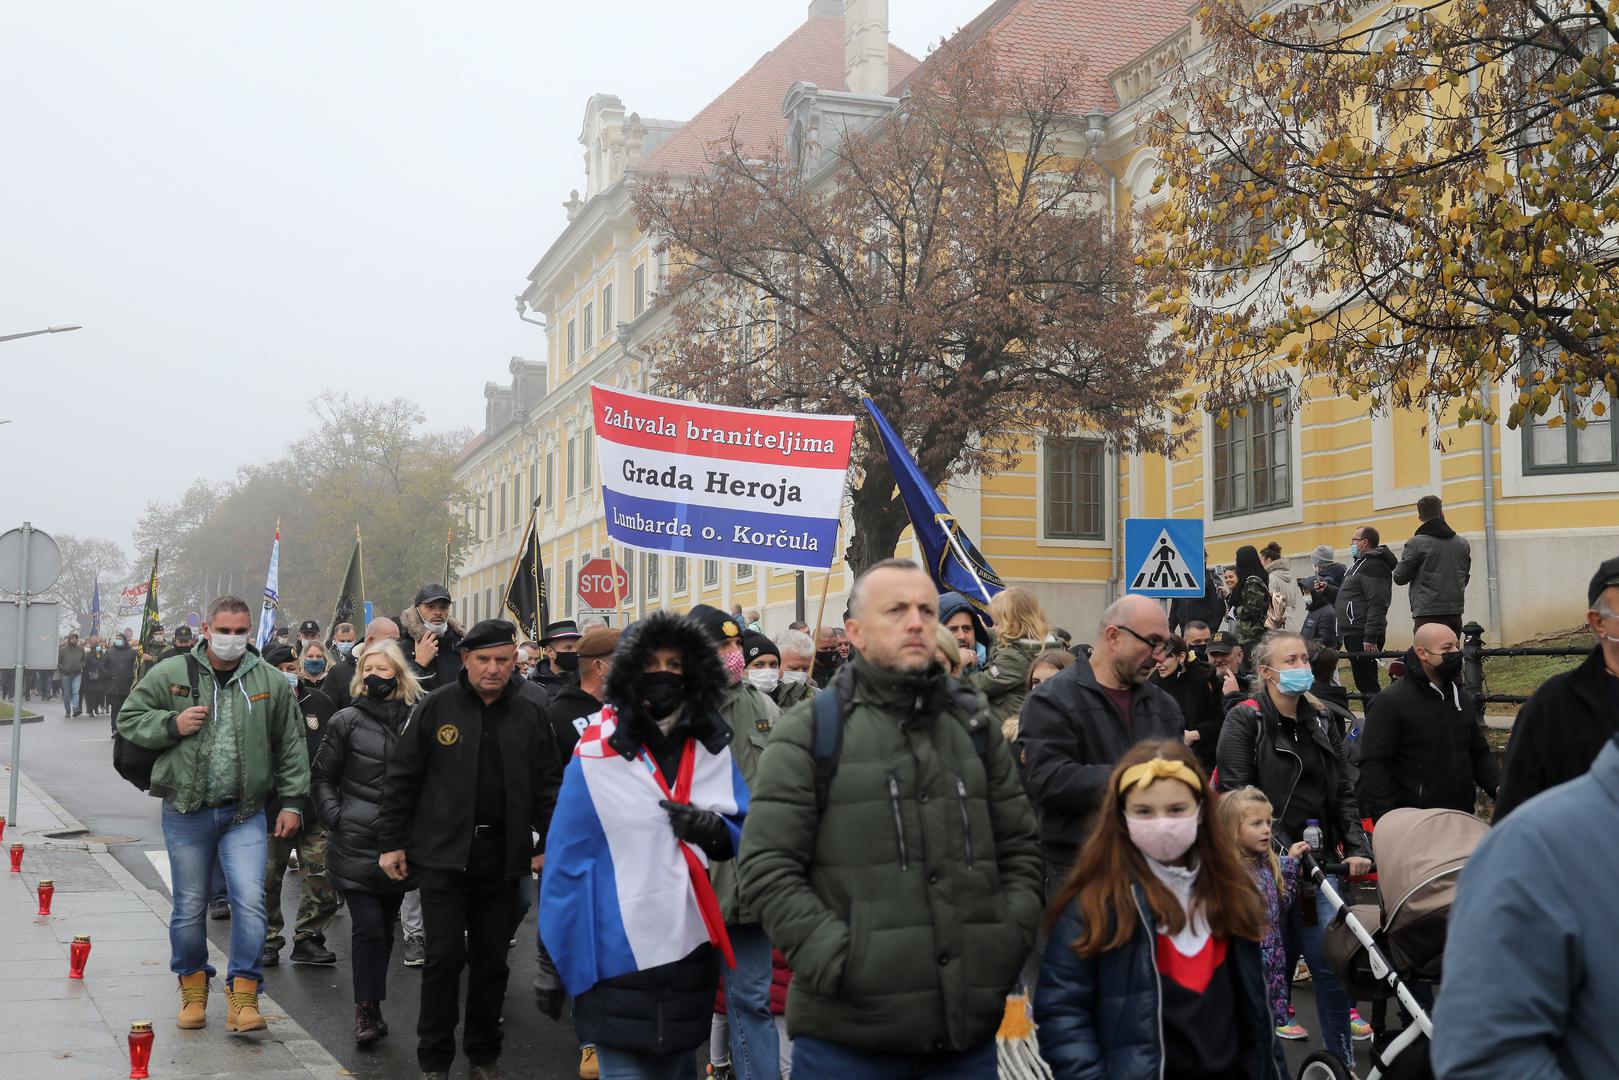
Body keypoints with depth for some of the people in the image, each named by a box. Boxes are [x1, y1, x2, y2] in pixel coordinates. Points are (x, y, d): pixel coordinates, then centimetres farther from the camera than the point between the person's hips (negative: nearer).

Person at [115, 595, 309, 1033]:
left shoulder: (271, 682, 2)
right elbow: (128, 719, 7)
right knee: (190, 906, 10)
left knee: (250, 900, -11)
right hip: (186, 814, 0)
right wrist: (171, 724, -11)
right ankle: (193, 986, 30)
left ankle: (243, 994, -3)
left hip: (245, 814, 0)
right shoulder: (171, 675, -1)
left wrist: (292, 801, 4)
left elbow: (291, 747, 8)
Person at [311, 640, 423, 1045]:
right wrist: (335, 816, -5)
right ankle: (367, 1010, -1)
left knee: (385, 926, 10)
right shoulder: (347, 721, 0)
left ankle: (371, 1006, 22)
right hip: (357, 844, -3)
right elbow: (322, 775, 5)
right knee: (368, 925, -9)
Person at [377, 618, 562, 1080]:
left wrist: (548, 844, 4)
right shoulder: (436, 707, -2)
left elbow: (548, 785, 10)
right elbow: (401, 778, 1)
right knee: (445, 955, -3)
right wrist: (391, 842, -1)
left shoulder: (529, 715, 5)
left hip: (503, 858, 2)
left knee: (491, 958, 10)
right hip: (443, 853, -2)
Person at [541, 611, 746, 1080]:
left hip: (693, 952, 4)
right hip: (619, 959, -4)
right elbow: (566, 863, -7)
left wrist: (716, 831, -14)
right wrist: (565, 968, -8)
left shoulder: (712, 749, 3)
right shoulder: (596, 755, -9)